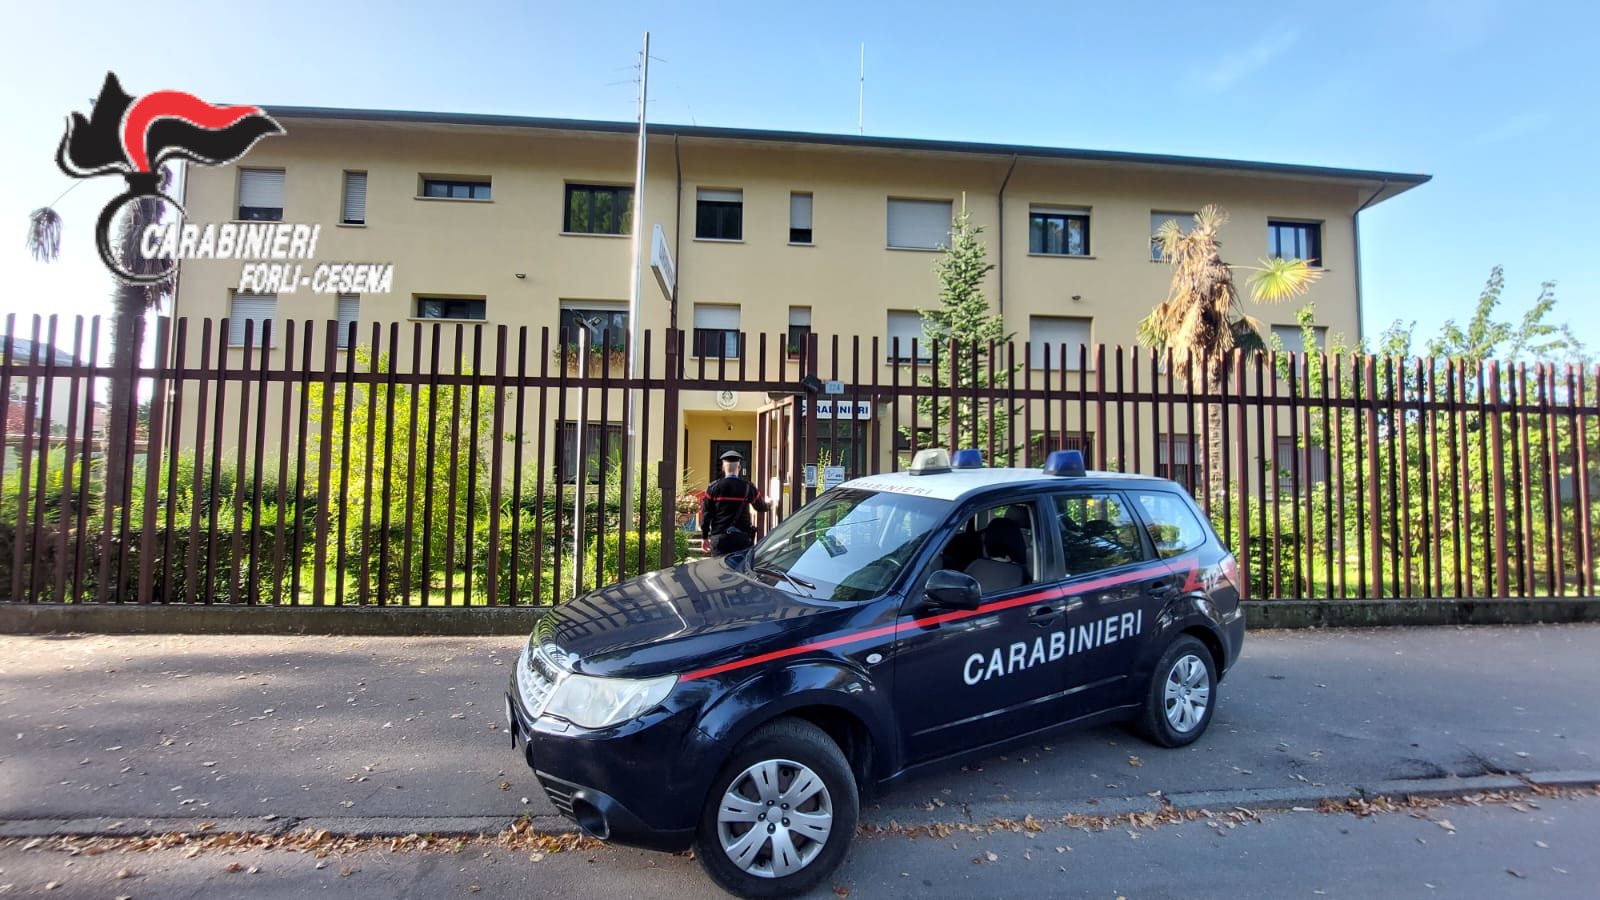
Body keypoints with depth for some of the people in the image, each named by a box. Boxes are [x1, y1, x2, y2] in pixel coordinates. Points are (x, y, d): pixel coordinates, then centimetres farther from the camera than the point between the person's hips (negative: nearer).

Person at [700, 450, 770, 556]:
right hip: (742, 537, 1)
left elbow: (706, 513, 0)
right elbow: (761, 507, 15)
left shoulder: (714, 487, -2)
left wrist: (704, 537, 9)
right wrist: (768, 505, 40)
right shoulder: (748, 487, 0)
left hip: (719, 536, 0)